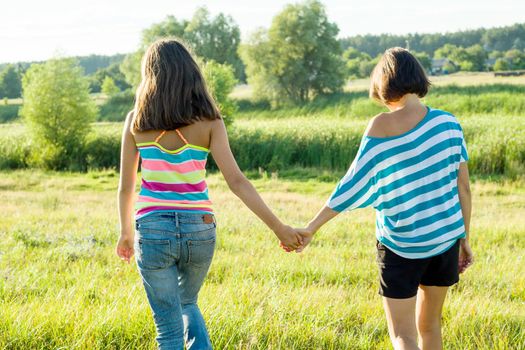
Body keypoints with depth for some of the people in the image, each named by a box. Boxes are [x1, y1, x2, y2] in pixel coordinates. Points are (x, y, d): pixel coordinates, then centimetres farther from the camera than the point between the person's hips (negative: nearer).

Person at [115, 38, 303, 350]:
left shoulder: (137, 120, -1)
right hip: (199, 229, 1)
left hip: (153, 230, -1)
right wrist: (279, 227, -7)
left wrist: (127, 232, 19)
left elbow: (126, 186, 4)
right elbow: (236, 181, -10)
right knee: (187, 303, 29)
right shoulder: (208, 121, -4)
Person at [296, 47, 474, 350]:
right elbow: (463, 188, -2)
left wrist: (312, 228, -7)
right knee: (429, 325, 21)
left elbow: (353, 185, -13)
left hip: (400, 244, -4)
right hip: (445, 237, 4)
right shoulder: (447, 122, -4)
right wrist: (465, 239, 10)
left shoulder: (381, 127, -13)